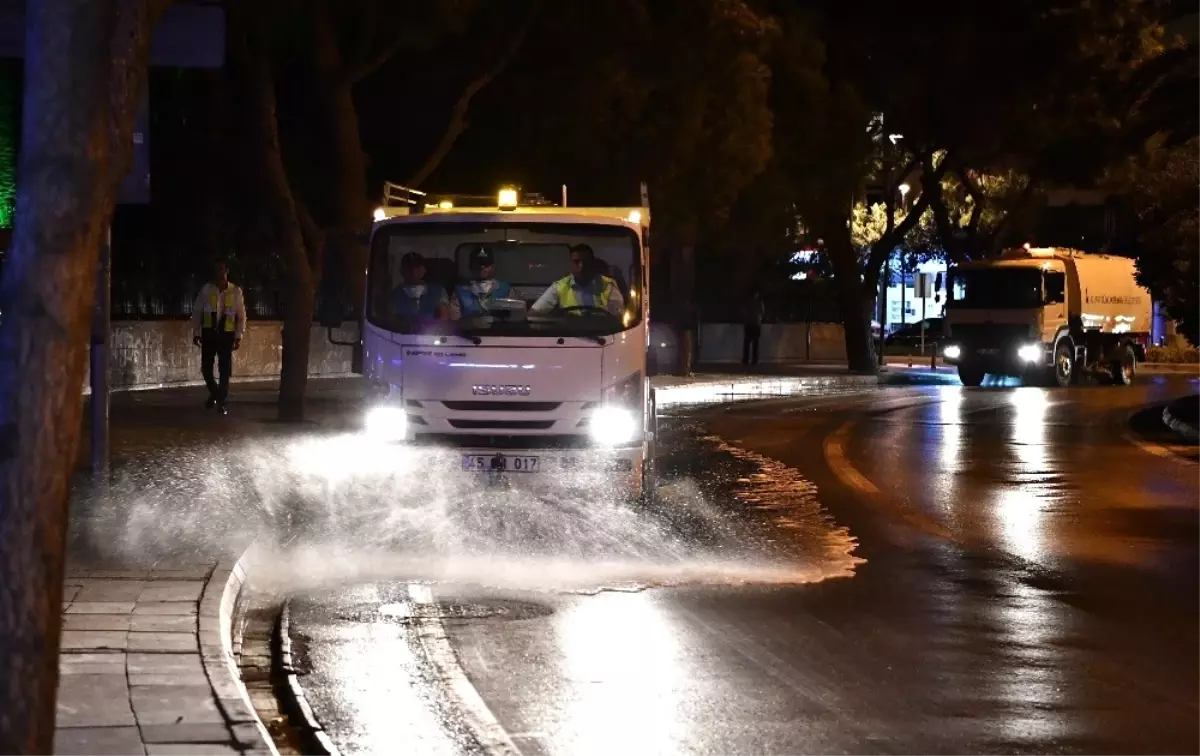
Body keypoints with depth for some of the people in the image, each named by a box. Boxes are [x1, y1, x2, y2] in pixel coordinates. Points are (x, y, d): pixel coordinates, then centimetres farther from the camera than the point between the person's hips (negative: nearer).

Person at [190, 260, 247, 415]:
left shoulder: (235, 292, 1)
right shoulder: (206, 289, 1)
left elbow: (241, 316, 5)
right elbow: (196, 311, 4)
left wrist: (238, 337, -1)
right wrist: (196, 333, 0)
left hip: (226, 334, 0)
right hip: (209, 333, 0)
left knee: (225, 370, -1)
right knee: (206, 368, 1)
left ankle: (221, 402, 9)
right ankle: (214, 393, 28)